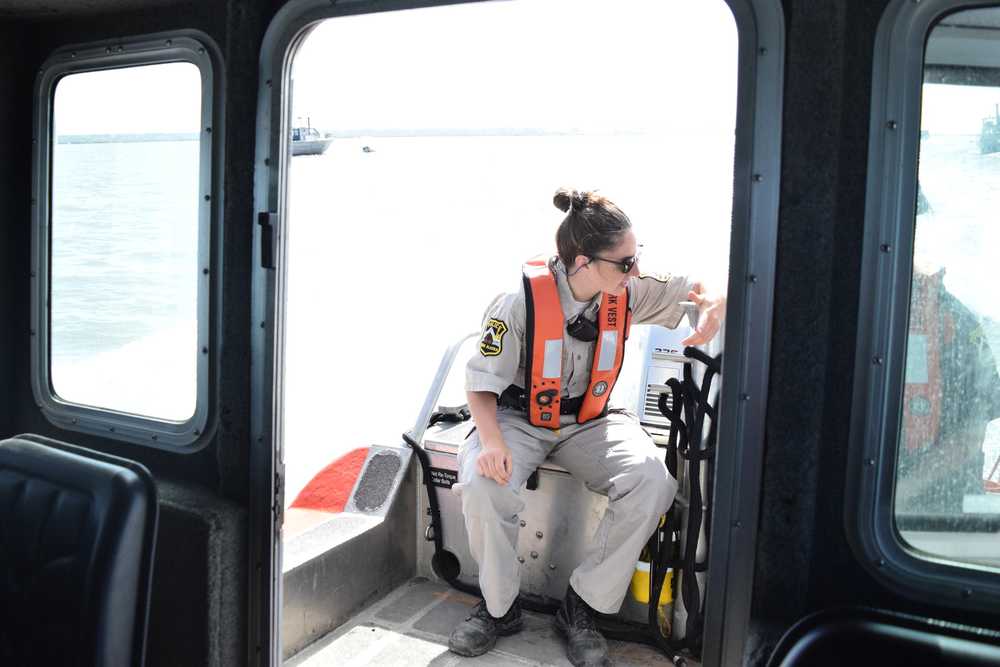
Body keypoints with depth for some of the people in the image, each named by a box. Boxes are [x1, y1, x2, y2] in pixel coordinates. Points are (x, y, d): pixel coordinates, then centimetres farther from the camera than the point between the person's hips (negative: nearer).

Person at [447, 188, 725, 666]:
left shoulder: (626, 293, -10)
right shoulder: (520, 302, -21)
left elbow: (699, 289, 6)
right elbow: (481, 383, -13)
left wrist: (713, 307, -19)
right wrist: (491, 441, -31)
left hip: (588, 423, 3)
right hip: (520, 419, -3)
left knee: (652, 481, -26)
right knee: (481, 486, -33)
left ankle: (581, 609, -8)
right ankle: (499, 608, -3)